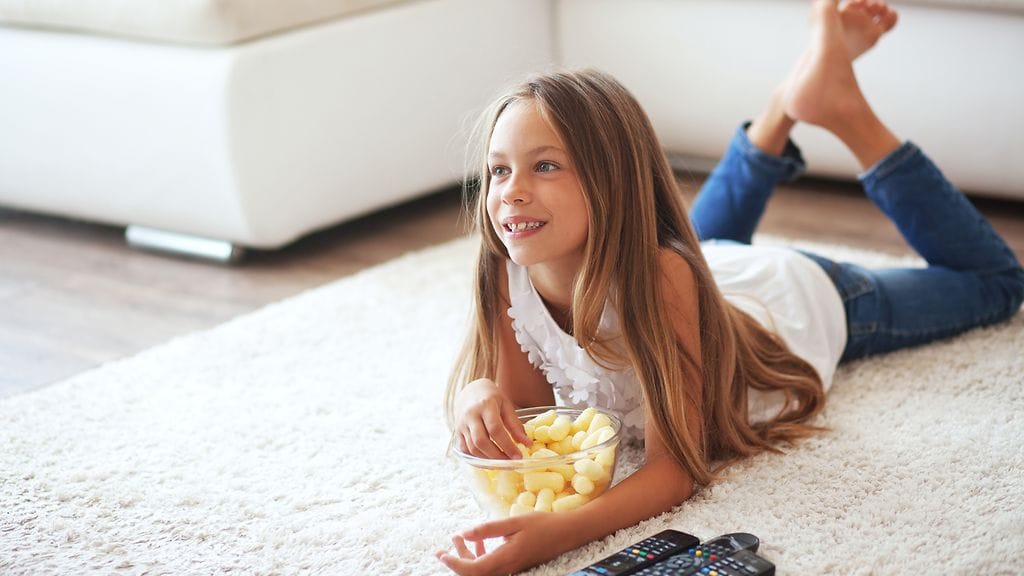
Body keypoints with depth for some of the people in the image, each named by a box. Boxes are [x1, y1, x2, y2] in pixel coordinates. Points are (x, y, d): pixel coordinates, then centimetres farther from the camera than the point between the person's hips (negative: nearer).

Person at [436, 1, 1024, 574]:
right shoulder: (509, 275, -33)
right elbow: (525, 404, -20)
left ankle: (843, 107, 20)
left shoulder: (659, 278, -47)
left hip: (805, 298, -4)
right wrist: (479, 396, -45)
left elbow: (676, 467, -45)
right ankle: (787, 106, 32)